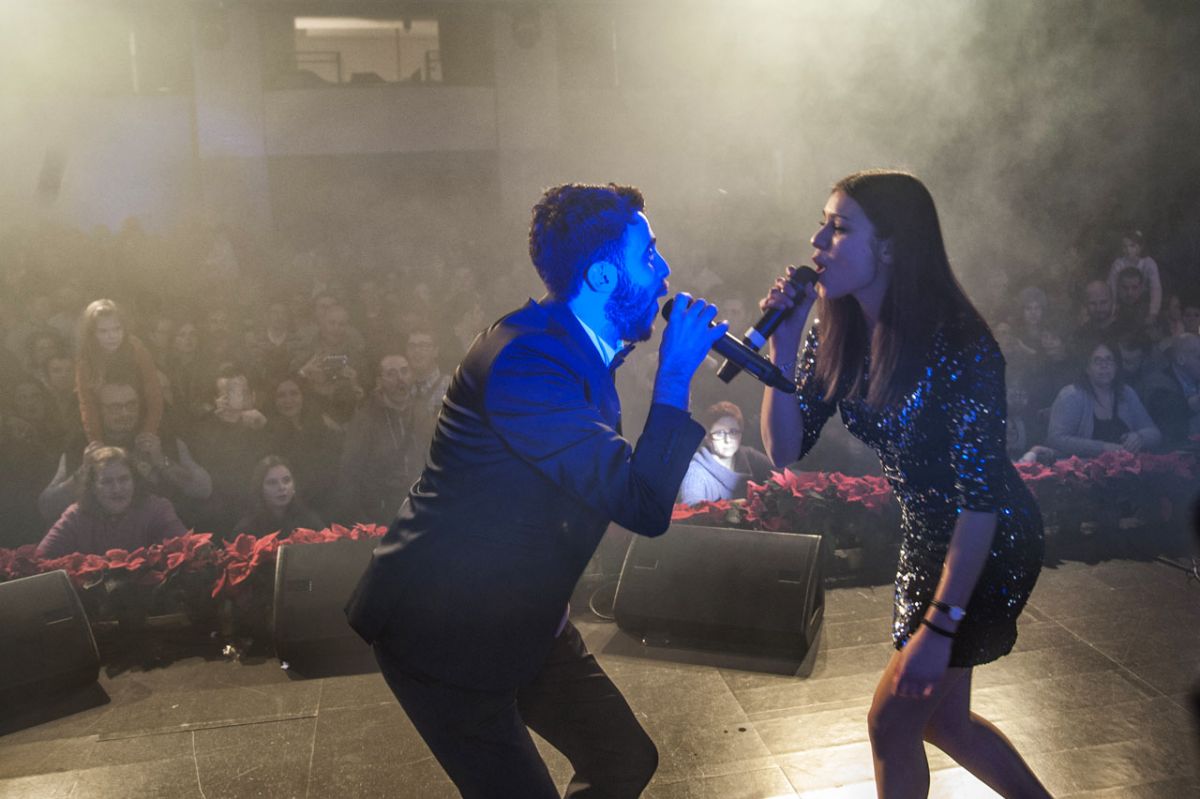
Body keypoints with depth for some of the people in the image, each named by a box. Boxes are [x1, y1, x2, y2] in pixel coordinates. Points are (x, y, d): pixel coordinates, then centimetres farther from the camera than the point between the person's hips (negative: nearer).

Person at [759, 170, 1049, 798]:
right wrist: (782, 344, -21)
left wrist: (939, 626, -27)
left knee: (891, 720, 2)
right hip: (925, 537, 7)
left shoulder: (959, 345, -27)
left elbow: (981, 498, -26)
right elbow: (785, 450, -9)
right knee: (940, 717, 20)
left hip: (990, 548, -7)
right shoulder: (835, 334, -7)